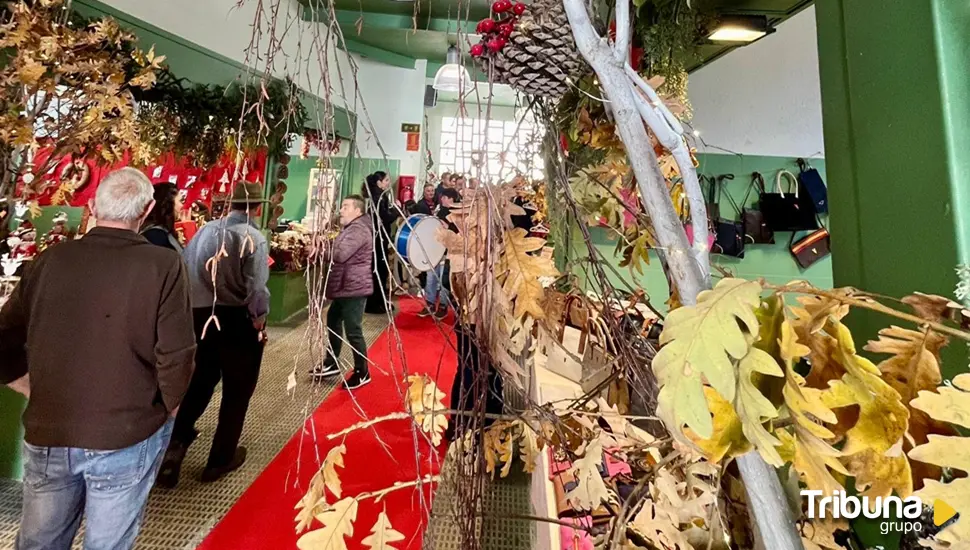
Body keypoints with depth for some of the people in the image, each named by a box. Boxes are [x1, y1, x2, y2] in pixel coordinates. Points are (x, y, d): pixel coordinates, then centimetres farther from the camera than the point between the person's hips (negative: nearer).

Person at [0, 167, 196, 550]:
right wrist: (168, 406, 1)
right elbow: (175, 356, -17)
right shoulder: (164, 265, -15)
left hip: (47, 434, 4)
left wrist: (36, 386, 18)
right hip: (127, 436, -3)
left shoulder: (51, 259, -3)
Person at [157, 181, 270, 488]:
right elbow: (256, 288, -20)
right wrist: (260, 321, -6)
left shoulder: (206, 230, 3)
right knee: (237, 390, 13)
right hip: (238, 319, -5)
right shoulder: (253, 238, -14)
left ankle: (177, 442, 17)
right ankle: (220, 459, 26)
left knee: (200, 382, 25)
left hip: (201, 315, 5)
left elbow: (185, 273, 4)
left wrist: (191, 311, 14)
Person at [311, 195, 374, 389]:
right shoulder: (349, 228, 19)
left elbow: (339, 254, -27)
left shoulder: (358, 230, -18)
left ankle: (362, 373, 10)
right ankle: (331, 364, 36)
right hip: (343, 287, 12)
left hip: (354, 288, -12)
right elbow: (338, 252, 22)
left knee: (353, 331, -5)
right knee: (333, 322, 21)